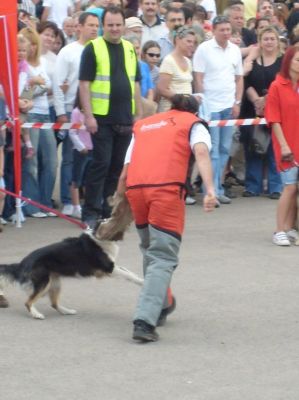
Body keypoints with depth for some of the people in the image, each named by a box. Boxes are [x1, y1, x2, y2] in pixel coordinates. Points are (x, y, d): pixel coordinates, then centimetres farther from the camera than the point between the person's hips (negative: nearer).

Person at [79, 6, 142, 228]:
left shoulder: (130, 49, 12)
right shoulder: (93, 48, -4)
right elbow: (85, 83, -7)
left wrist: (139, 114, 12)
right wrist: (88, 115, -14)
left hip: (125, 118, 5)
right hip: (102, 118, -5)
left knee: (117, 166, 9)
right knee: (101, 163, -7)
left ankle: (107, 208, 19)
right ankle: (91, 212, -1)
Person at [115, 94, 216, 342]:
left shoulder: (142, 125, 32)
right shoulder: (193, 124, 20)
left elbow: (125, 174, 27)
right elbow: (201, 152, -2)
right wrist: (210, 190, -14)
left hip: (135, 189, 4)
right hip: (167, 188, -4)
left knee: (150, 251, 25)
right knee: (163, 258, -5)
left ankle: (161, 305, 37)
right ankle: (145, 321, -19)